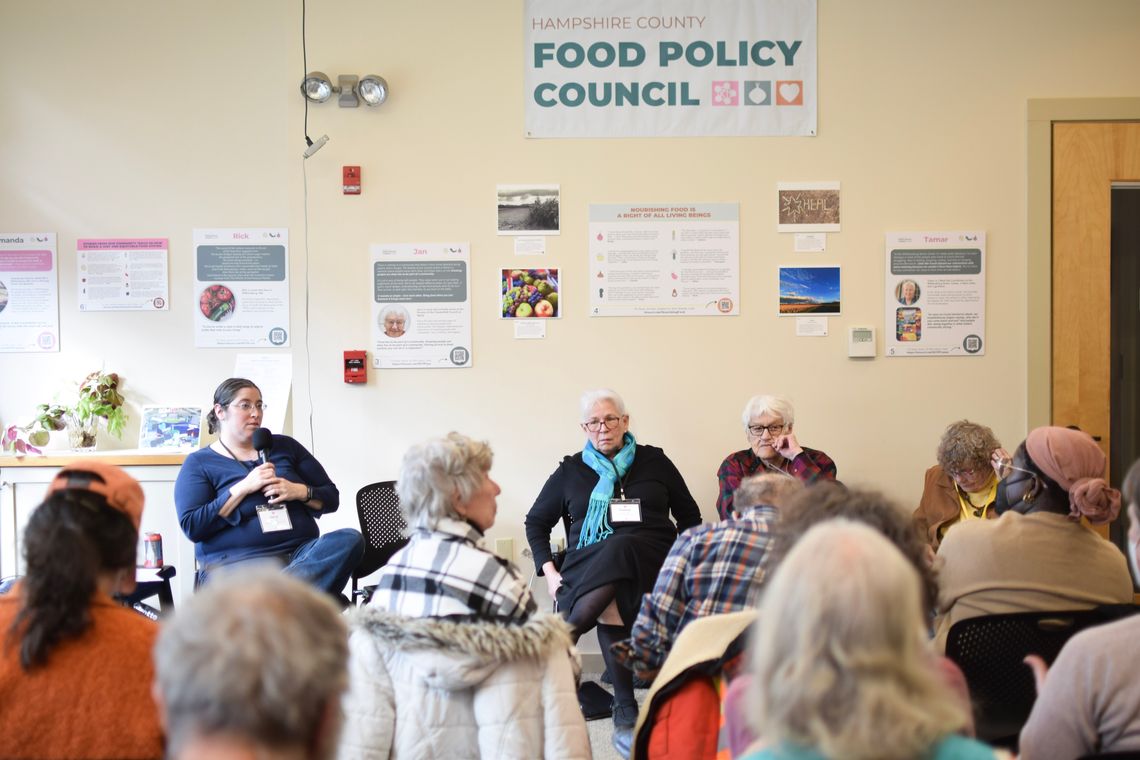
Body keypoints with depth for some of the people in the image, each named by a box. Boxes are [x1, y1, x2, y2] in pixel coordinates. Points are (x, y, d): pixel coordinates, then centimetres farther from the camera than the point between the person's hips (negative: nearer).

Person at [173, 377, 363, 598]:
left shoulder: (285, 447, 20)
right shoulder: (199, 463, 10)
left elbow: (331, 498, 21)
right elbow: (192, 526, -3)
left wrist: (299, 491, -2)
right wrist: (243, 488, -9)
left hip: (302, 551, 5)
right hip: (236, 561, -5)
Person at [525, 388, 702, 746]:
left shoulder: (654, 461, 13)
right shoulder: (571, 471, 14)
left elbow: (689, 515, 19)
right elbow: (536, 522, 20)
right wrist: (549, 571, 5)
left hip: (650, 562, -1)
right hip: (588, 565, 1)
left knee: (618, 551, -37)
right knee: (609, 596, -36)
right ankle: (624, 709, -35)